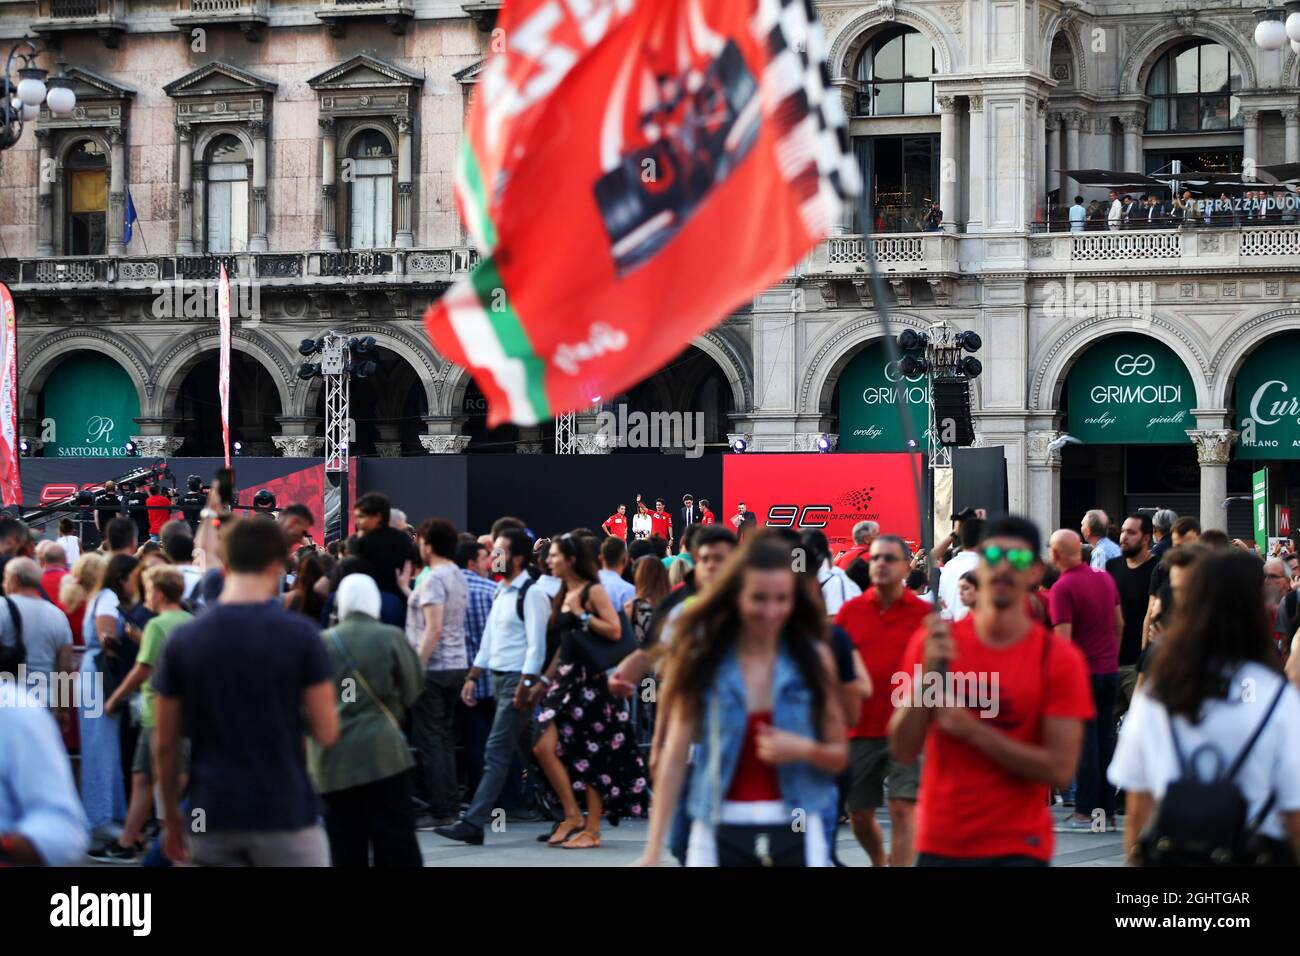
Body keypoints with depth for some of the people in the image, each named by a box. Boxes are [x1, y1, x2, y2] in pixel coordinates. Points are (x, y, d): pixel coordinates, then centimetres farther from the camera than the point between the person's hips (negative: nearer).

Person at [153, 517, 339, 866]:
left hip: (213, 815, 2)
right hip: (284, 813, -2)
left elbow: (165, 744, 4)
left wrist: (171, 816, 15)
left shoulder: (183, 640, 0)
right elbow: (326, 732, -6)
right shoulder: (300, 634, -8)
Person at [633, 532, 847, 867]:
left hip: (796, 833, 1)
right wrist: (652, 851, -5)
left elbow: (839, 755, 9)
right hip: (721, 831, -1)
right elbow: (673, 762, 0)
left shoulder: (814, 657, 2)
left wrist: (804, 749, -14)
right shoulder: (702, 659, -1)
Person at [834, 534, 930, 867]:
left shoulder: (924, 613, -2)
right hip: (859, 729, 3)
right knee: (859, 816, 13)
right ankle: (879, 863, 41)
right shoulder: (850, 611, 5)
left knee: (903, 810, -11)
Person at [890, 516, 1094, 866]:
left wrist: (972, 729, -16)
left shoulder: (1060, 658, -5)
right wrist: (928, 673, -16)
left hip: (1017, 847, -2)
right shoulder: (930, 643, 2)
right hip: (939, 843, 3)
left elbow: (1060, 768, -11)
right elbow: (903, 750, -3)